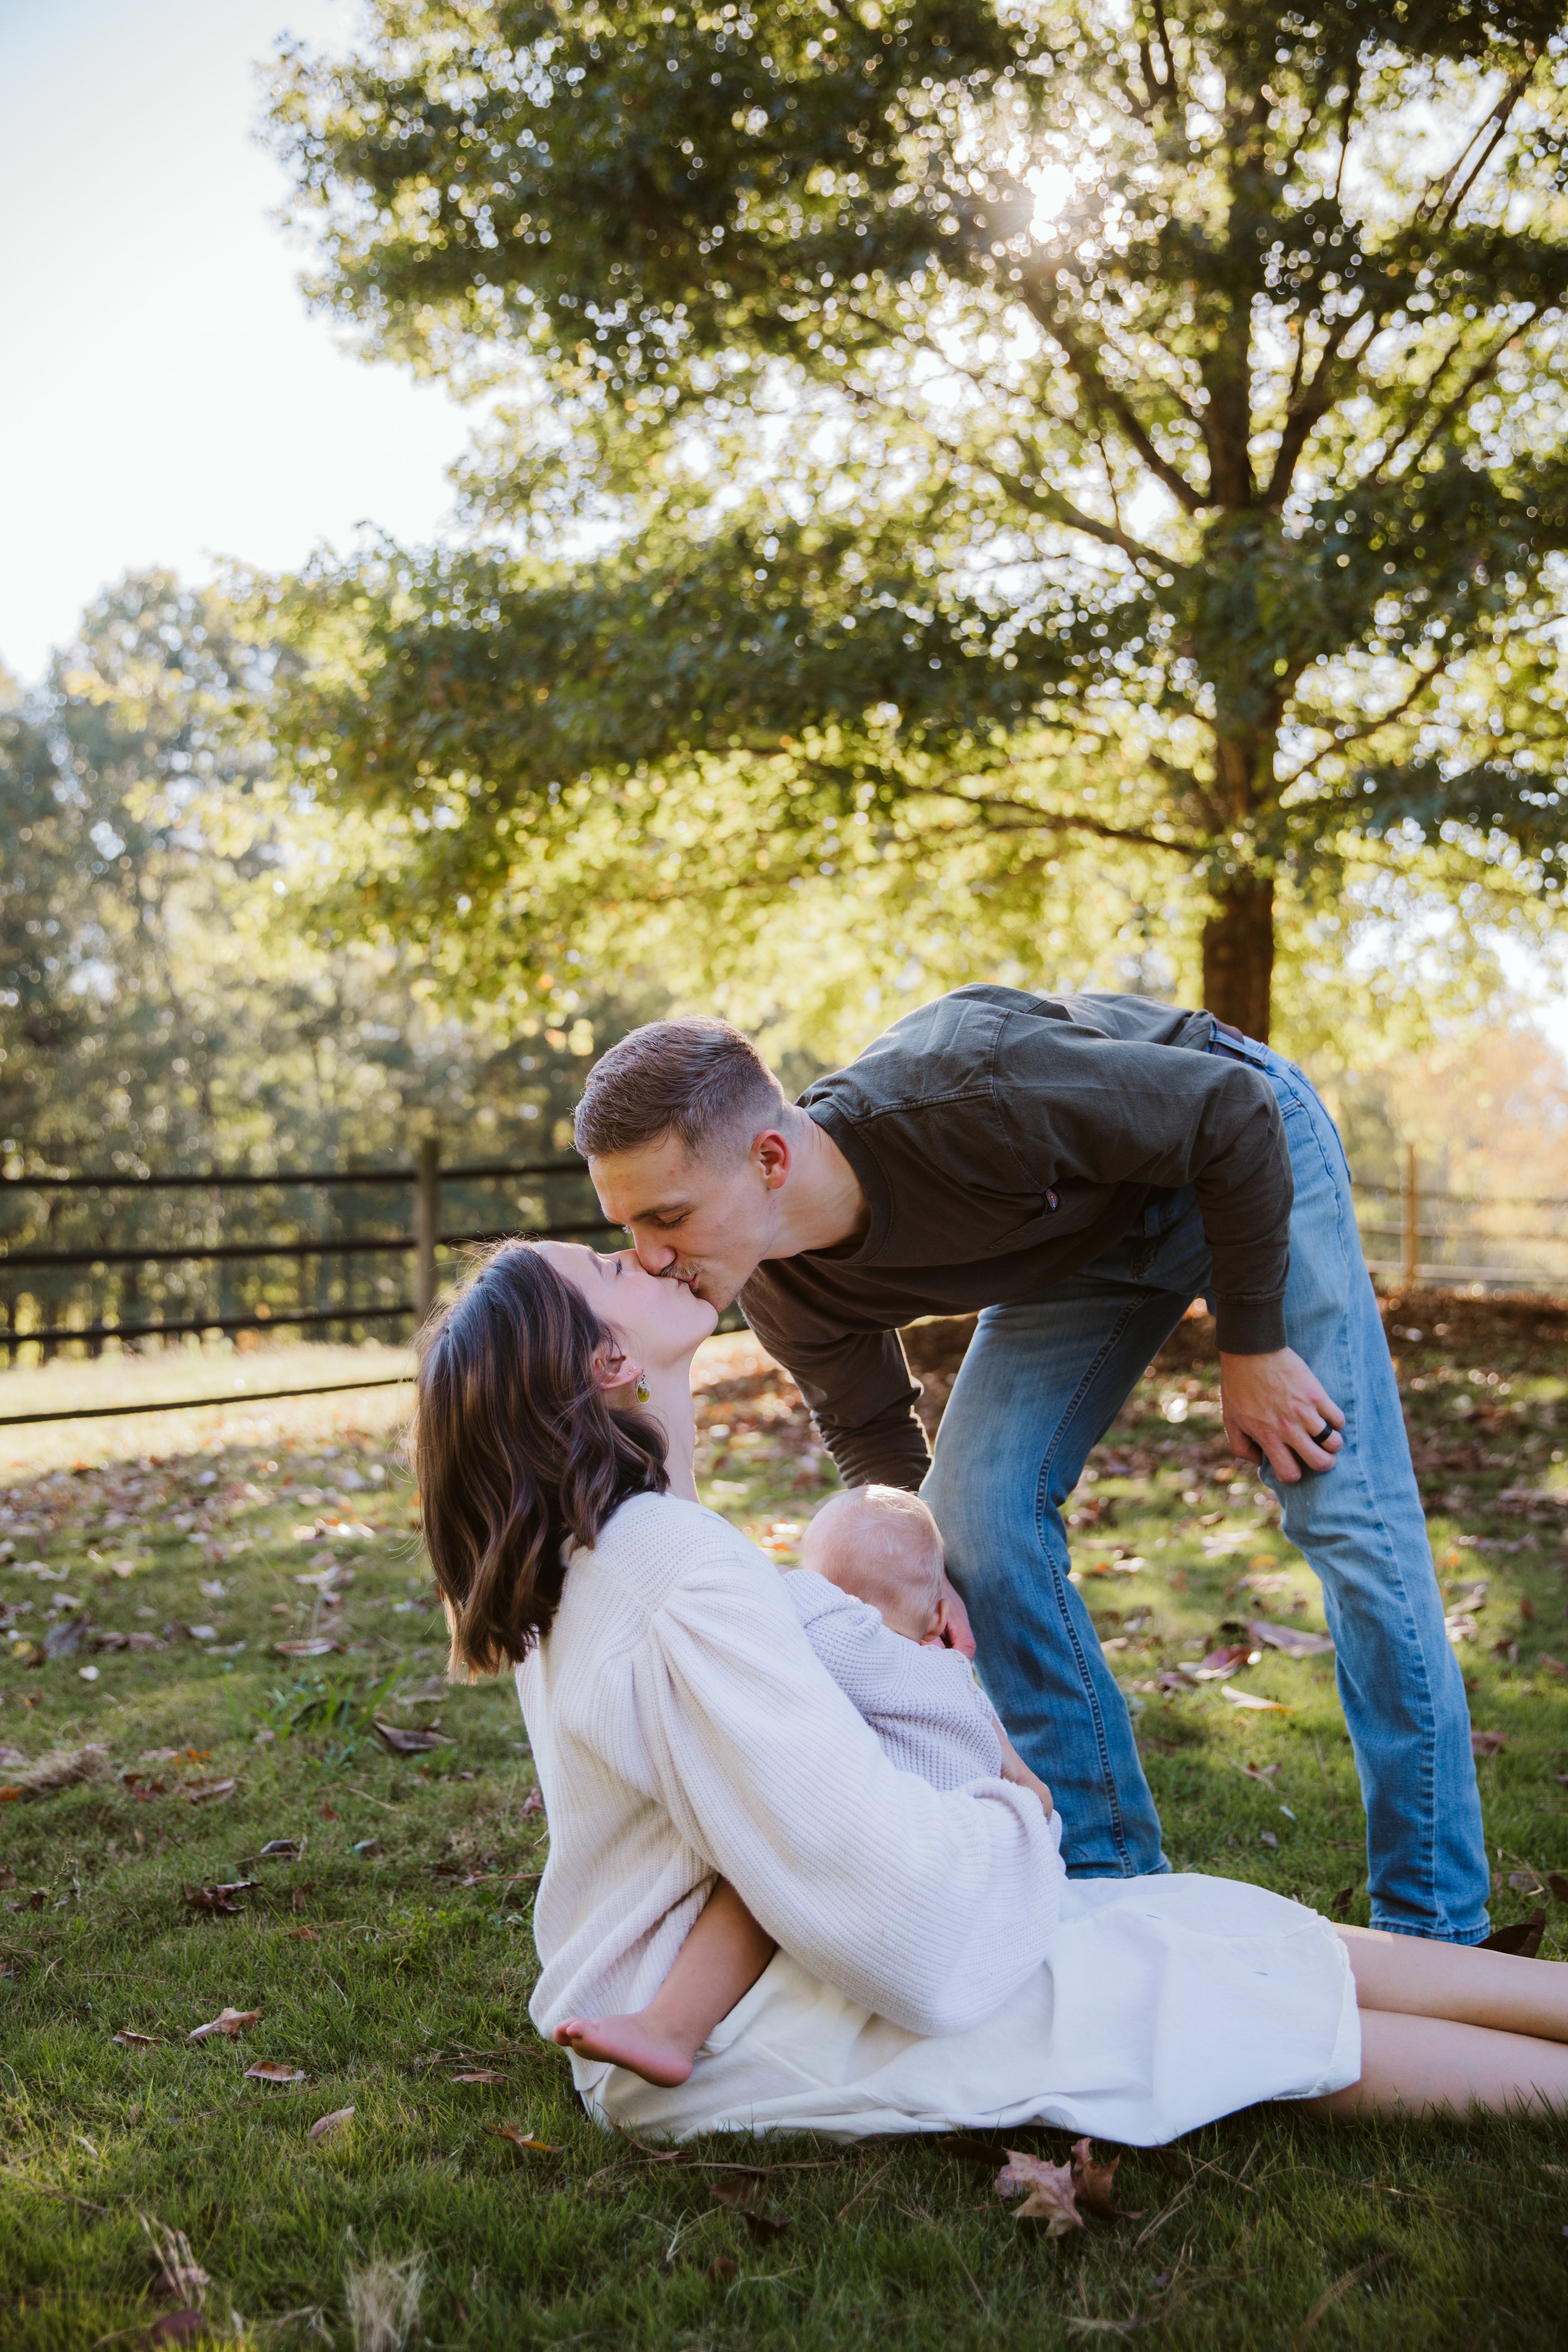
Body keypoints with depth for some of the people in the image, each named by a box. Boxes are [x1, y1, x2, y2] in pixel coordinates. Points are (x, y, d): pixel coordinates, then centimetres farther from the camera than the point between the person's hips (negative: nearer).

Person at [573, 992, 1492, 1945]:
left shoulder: (971, 1097, -43)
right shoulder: (784, 1293, -22)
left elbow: (1236, 1114, -29)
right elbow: (870, 1428, -1)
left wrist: (1253, 1348, -22)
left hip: (1237, 1155, -5)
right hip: (1083, 1223, 5)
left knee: (1346, 1510, -10)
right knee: (980, 1507, -9)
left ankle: (1436, 1929, 4)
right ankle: (1112, 1885, 6)